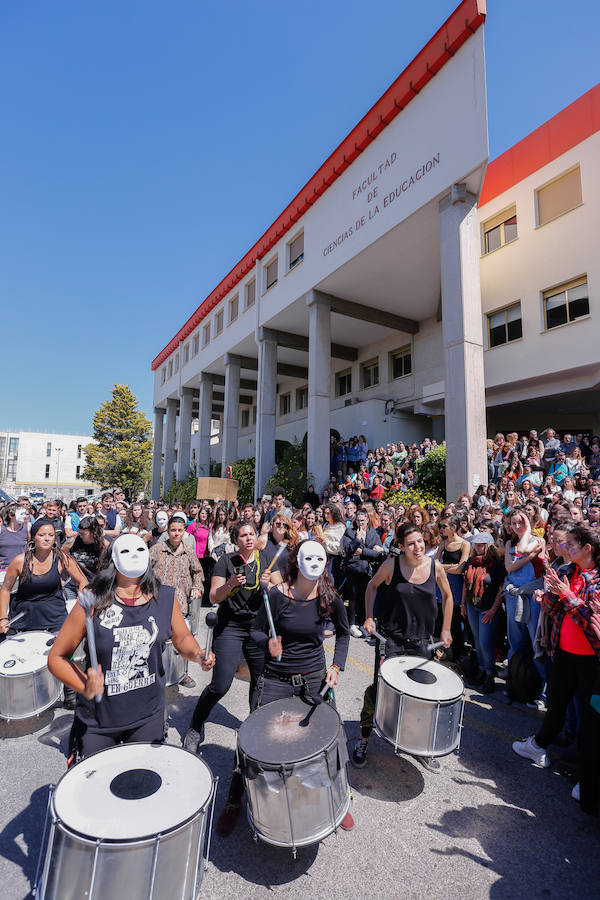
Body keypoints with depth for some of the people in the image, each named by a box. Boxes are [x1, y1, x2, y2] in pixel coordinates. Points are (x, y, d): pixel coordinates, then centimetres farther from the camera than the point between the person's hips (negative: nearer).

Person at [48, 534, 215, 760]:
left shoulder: (165, 599, -8)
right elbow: (57, 657, -10)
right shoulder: (93, 602, -17)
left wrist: (197, 655, -16)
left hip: (148, 718, 3)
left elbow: (182, 639, 5)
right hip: (97, 723, -2)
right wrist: (85, 687, -26)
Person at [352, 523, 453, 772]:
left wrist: (446, 630, 8)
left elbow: (447, 596, 9)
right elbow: (372, 586, 3)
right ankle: (363, 739, 27)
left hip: (421, 641, 3)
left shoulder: (435, 566, -8)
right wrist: (369, 617, -4)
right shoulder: (391, 565, -14)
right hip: (391, 639, -2)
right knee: (378, 689, 2)